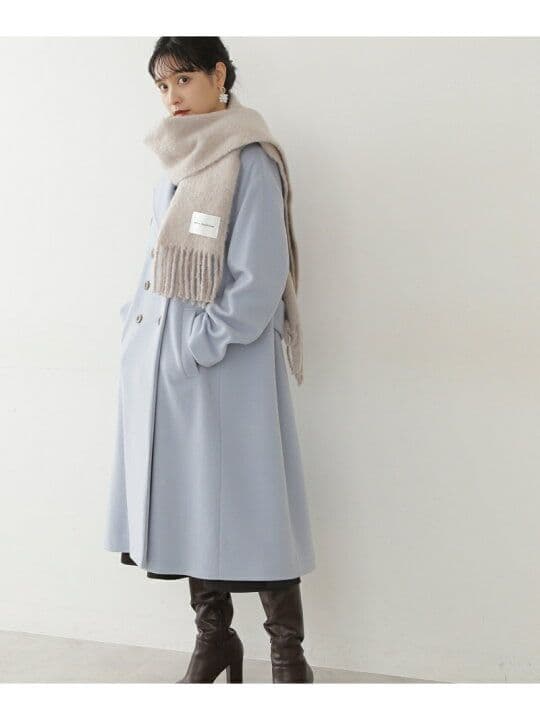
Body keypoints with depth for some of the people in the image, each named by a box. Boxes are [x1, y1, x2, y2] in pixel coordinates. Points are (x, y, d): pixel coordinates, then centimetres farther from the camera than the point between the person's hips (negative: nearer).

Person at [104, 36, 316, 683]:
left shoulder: (249, 161, -9)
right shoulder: (171, 169, 14)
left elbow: (260, 278, -15)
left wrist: (199, 347, -17)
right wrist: (136, 327, 9)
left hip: (226, 363, -7)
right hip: (160, 363, 8)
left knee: (247, 501, -2)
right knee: (184, 501, 11)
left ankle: (288, 654, 12)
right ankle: (213, 638, 25)